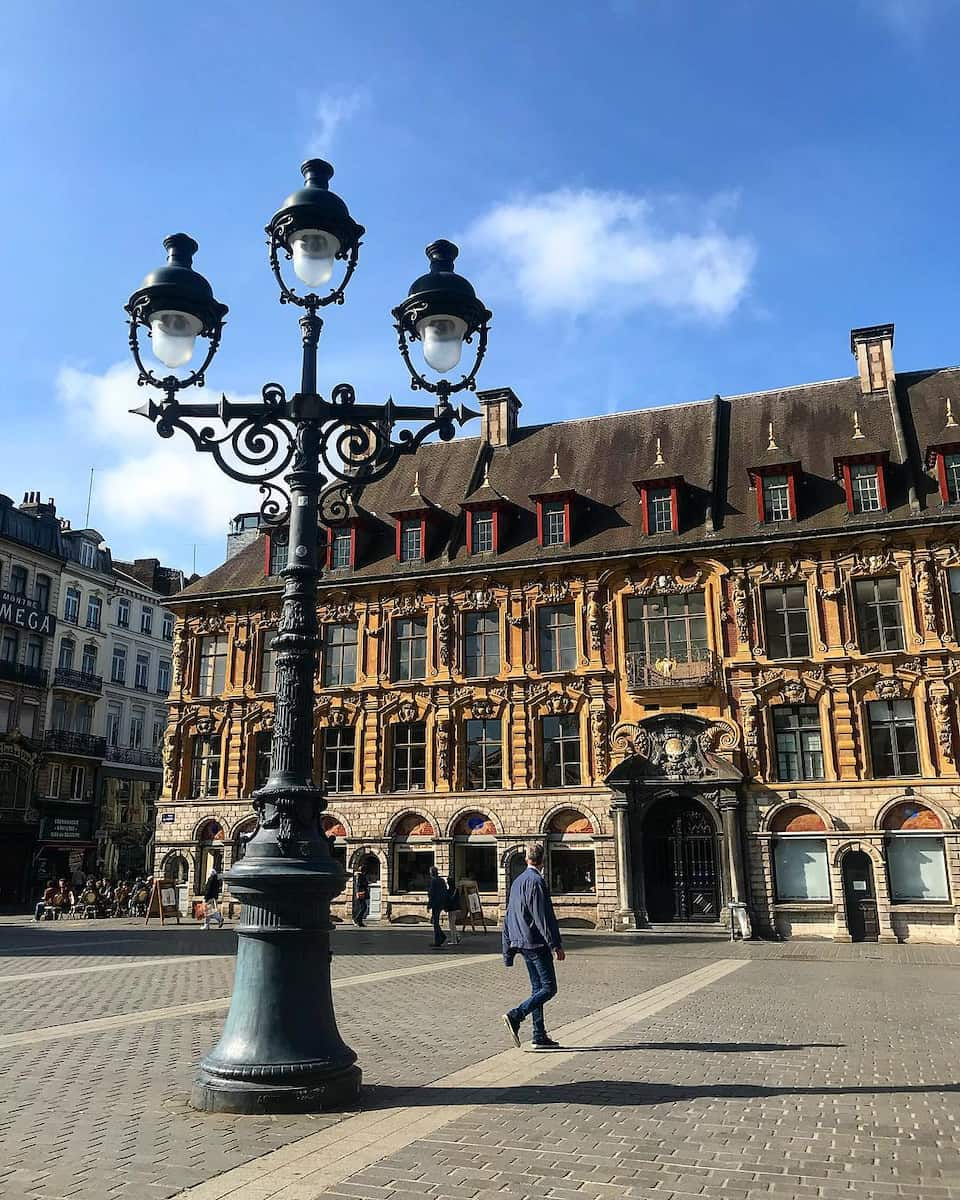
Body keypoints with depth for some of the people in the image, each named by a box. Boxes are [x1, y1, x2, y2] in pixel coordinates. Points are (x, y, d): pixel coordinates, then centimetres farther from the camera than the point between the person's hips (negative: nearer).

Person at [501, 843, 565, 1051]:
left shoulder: (517, 881, 14)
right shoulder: (536, 881, -13)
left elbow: (508, 917, 17)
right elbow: (543, 917, -18)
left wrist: (508, 950, 21)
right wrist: (556, 945, -16)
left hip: (521, 942, 9)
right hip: (536, 942, -9)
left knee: (538, 988, 12)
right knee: (549, 988, -6)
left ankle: (540, 1037, 13)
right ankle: (515, 1016, -16)